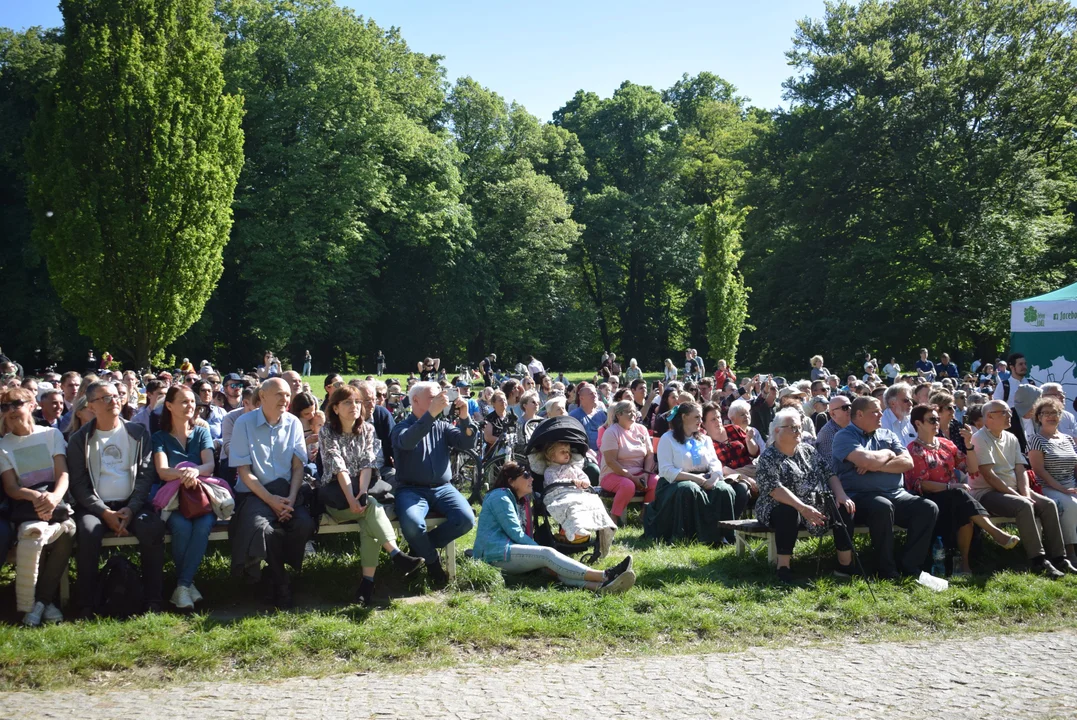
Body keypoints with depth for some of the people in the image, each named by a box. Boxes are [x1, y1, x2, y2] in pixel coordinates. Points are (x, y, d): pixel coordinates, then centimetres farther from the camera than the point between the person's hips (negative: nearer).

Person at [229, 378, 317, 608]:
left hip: (286, 491, 3)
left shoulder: (293, 423, 5)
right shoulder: (244, 423, -5)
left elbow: (298, 467, 4)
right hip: (254, 492, -3)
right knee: (261, 527, -33)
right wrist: (271, 500, -15)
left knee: (305, 524, -25)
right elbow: (244, 471, -7)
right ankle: (281, 584, -9)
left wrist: (291, 499, -12)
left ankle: (277, 577, 0)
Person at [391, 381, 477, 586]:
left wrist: (464, 417, -17)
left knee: (466, 519, -23)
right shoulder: (402, 427, 1)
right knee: (412, 524, -34)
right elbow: (408, 442, -24)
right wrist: (432, 413, -33)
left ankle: (421, 546, 2)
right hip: (412, 489, -4)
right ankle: (431, 560, -1)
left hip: (442, 488, 4)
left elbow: (467, 443, 0)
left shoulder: (442, 426, 14)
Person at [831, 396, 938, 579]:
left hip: (897, 495, 6)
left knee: (929, 508, -17)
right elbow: (866, 460, -20)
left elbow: (907, 462, 4)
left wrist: (877, 465, -10)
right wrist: (887, 454, 0)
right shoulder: (844, 436, -2)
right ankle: (887, 569, -23)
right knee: (883, 507, -38)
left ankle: (909, 565, -11)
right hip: (861, 497, -6)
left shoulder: (887, 435, 19)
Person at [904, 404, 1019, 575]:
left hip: (955, 499, 5)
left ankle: (965, 562, -29)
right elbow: (921, 485, -11)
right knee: (959, 495, -35)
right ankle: (995, 532, -38)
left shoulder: (945, 443, 17)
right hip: (931, 499, -5)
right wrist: (950, 487, -21)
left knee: (965, 512, -31)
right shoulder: (915, 450, -1)